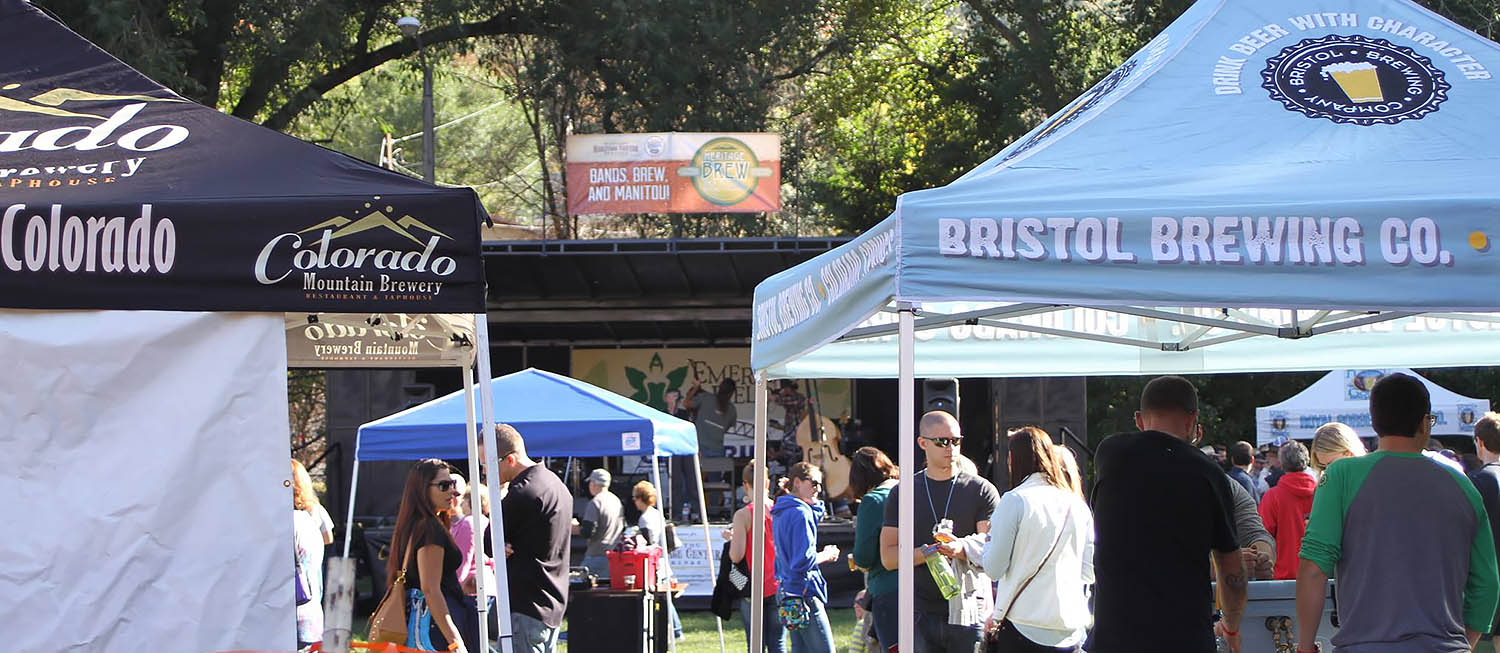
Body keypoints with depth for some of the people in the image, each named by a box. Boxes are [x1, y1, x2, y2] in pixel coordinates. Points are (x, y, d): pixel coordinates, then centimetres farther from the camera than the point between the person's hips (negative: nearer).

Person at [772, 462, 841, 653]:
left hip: (786, 589, 10)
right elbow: (804, 560, -21)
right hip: (804, 592, -10)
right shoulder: (800, 514, -15)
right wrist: (827, 555, -6)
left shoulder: (781, 513, 14)